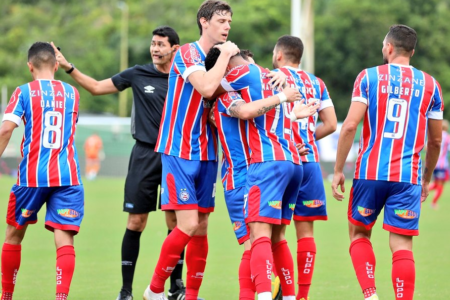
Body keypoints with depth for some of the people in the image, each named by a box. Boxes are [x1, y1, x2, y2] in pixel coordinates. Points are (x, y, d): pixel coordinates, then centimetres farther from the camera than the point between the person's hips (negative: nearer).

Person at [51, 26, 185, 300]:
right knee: (136, 221, -3)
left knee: (175, 221, 1)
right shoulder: (139, 75, 2)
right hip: (145, 154, 0)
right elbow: (97, 87, 9)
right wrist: (68, 67, 3)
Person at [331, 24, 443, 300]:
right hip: (408, 176, 1)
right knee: (402, 245, 0)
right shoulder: (429, 84, 8)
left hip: (371, 172, -1)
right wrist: (427, 179, 26)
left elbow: (350, 125, -7)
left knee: (359, 233, 15)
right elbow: (435, 140, 13)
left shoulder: (369, 77, 2)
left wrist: (338, 170, -1)